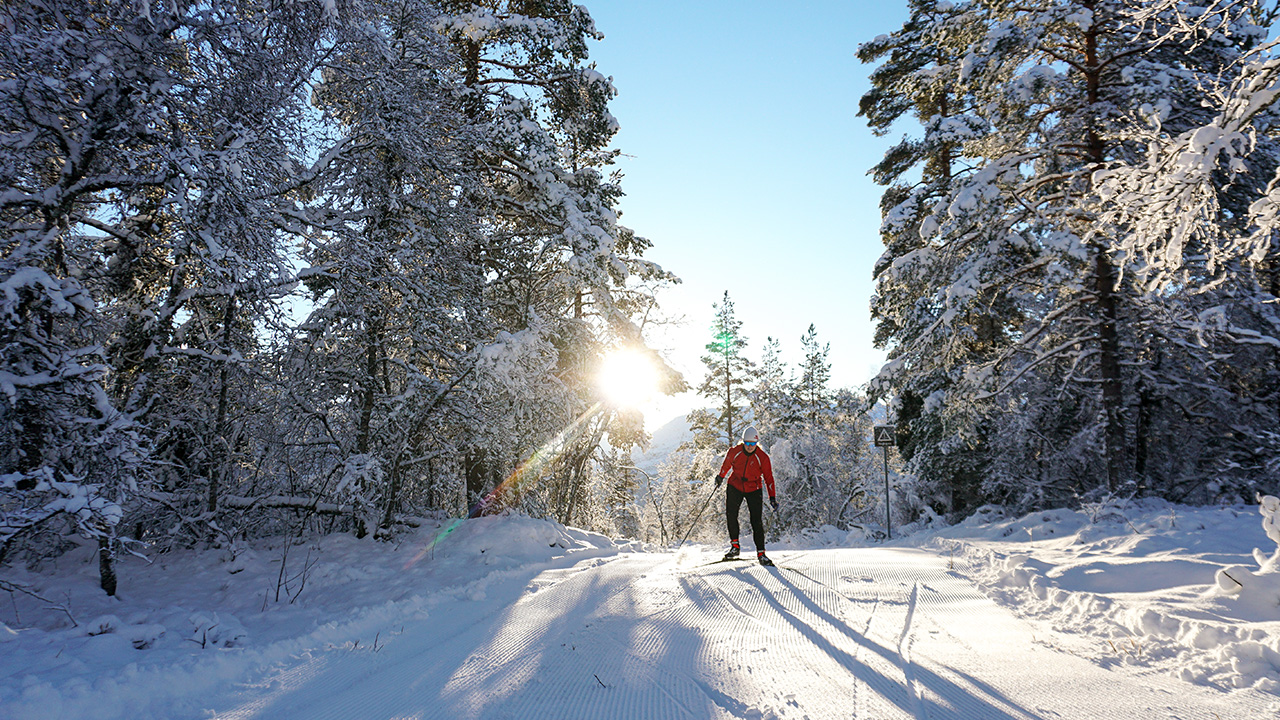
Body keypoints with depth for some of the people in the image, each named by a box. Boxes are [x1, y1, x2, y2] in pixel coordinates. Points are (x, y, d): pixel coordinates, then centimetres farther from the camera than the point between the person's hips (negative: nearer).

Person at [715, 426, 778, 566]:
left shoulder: (762, 457, -15)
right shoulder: (734, 452, -12)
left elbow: (768, 478, -8)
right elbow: (726, 465, 9)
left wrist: (772, 498, -13)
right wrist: (720, 477, 22)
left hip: (754, 490, -1)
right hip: (735, 487, 1)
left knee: (757, 521, -8)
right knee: (730, 515, -11)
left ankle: (761, 553, 0)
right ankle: (735, 546, 4)